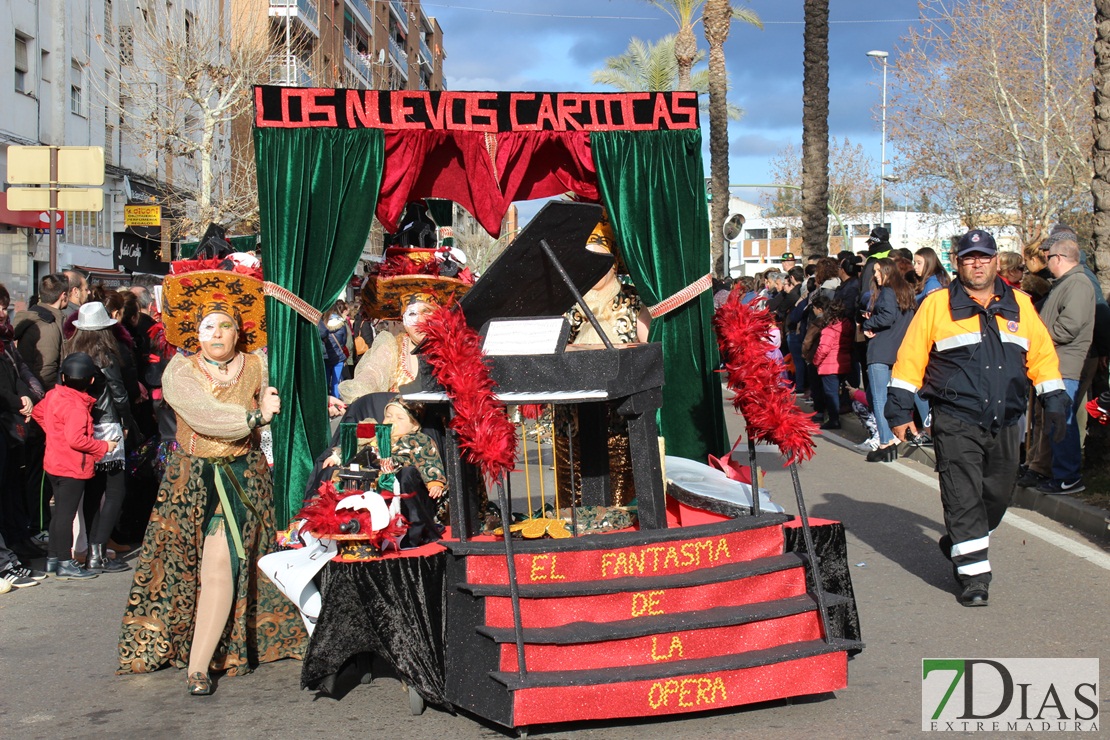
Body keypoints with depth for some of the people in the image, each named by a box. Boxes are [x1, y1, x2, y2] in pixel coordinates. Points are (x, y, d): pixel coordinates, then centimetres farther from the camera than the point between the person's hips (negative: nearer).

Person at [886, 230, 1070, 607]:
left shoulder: (1019, 304, 10)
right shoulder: (936, 305, 0)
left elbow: (1042, 354, 15)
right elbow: (911, 357, 0)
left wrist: (1054, 402, 11)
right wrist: (900, 410, -2)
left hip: (1005, 424, 4)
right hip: (956, 423, -4)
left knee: (998, 495, 12)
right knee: (963, 498, -7)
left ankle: (959, 545, 35)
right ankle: (973, 575, -1)